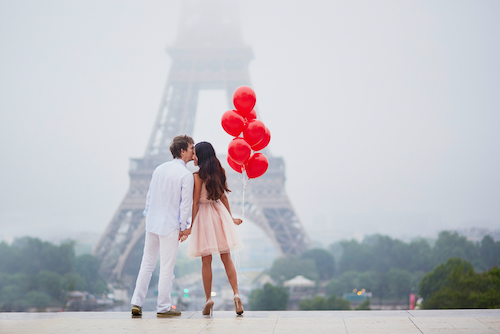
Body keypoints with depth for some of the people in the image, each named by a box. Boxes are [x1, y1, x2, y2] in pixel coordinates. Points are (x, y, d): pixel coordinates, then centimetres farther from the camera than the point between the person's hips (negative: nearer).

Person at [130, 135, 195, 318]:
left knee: (147, 263, 13)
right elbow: (186, 203, -13)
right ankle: (163, 307, 7)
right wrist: (183, 227, -5)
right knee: (167, 267, 1)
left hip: (152, 223, 6)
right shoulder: (186, 175, -11)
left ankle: (136, 303, 12)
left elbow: (149, 195, 13)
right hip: (170, 226, -6)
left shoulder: (159, 169, 8)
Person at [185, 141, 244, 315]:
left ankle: (209, 299, 5)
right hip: (220, 214, 5)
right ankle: (236, 294, -7)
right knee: (226, 258, 6)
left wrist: (192, 225, -7)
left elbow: (195, 202, -12)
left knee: (206, 261, 2)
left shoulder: (198, 176, -12)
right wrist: (230, 217, 22)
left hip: (204, 215, -5)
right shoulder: (219, 172, 6)